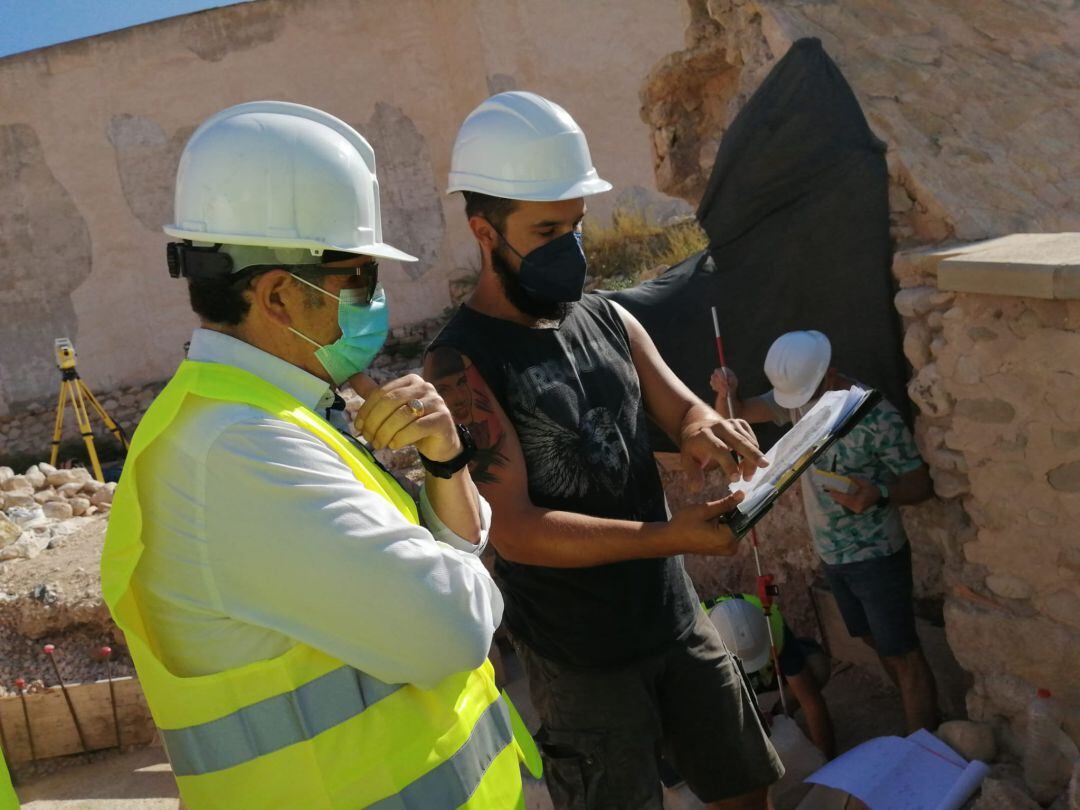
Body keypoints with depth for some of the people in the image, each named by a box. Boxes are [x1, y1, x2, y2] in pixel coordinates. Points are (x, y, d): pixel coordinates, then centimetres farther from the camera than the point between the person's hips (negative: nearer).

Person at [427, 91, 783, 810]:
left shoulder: (609, 320, 4)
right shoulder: (460, 364, -16)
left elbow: (685, 408, 8)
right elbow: (515, 530, -22)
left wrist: (703, 428, -18)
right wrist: (669, 537, -29)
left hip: (678, 617, 6)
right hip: (581, 660, -6)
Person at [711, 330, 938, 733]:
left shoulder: (876, 416, -25)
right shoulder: (795, 394, -5)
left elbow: (921, 483, -17)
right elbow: (735, 414, 3)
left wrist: (878, 493, -37)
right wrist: (726, 391, -20)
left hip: (876, 555, -7)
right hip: (830, 553, 7)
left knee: (902, 654, 2)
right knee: (875, 640, 20)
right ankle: (921, 716, 39)